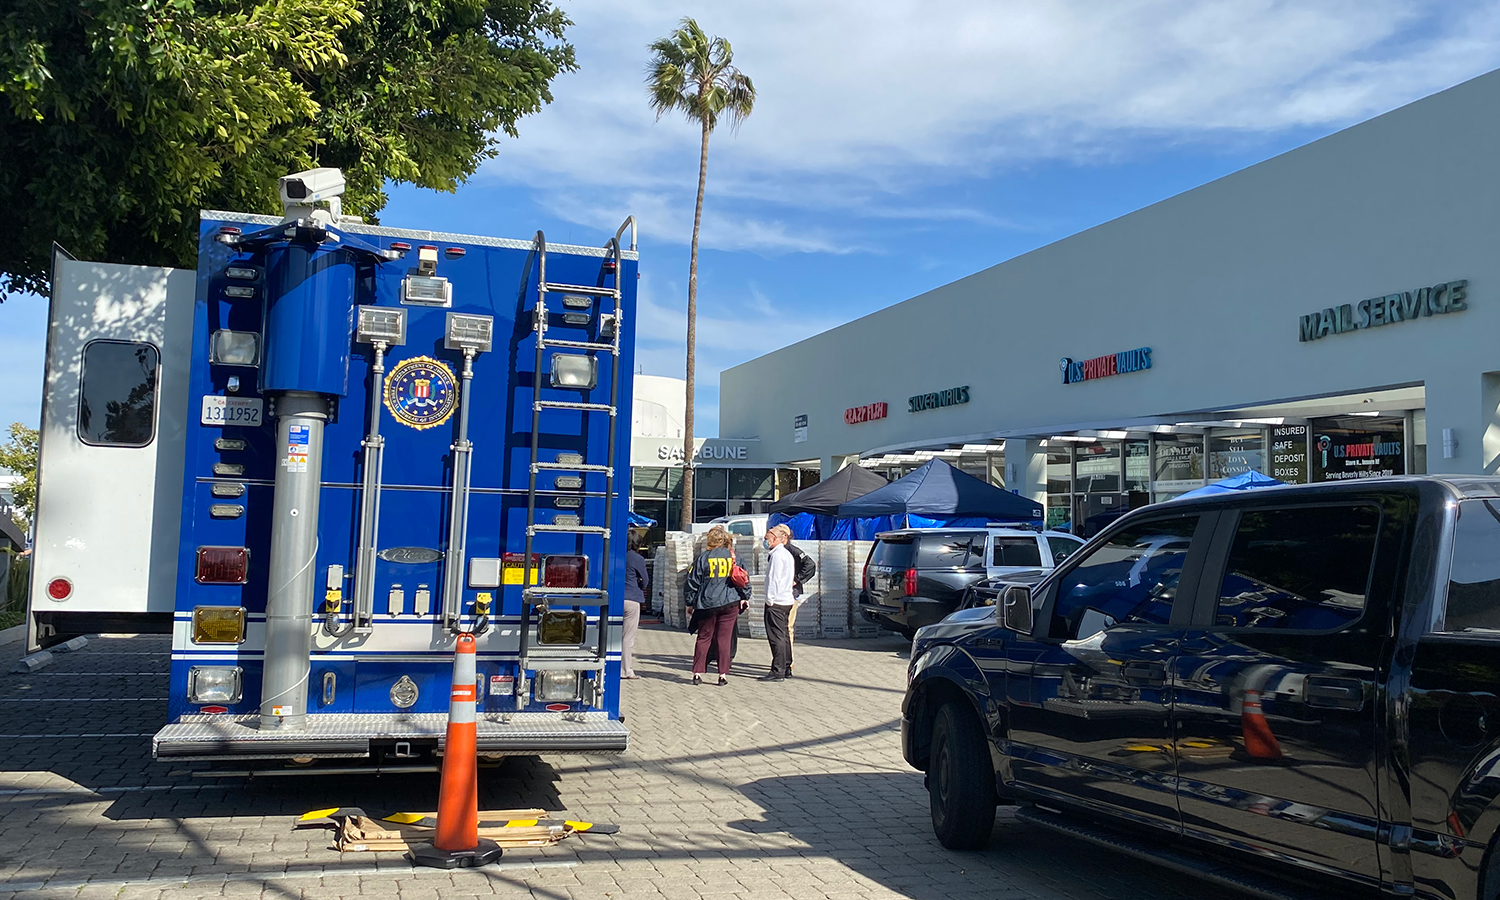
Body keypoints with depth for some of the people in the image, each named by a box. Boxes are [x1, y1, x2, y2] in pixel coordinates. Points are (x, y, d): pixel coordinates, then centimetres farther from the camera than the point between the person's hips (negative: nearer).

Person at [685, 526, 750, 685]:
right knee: (724, 639, 5)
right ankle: (723, 674, 2)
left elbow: (693, 582, 1)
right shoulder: (733, 556, 2)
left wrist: (690, 603, 9)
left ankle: (697, 672, 6)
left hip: (707, 604, -1)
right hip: (730, 603, 1)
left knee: (703, 638, 9)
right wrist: (745, 597, 14)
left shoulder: (703, 558, -2)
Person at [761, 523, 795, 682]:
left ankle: (778, 672, -8)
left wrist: (770, 599, -15)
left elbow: (774, 578, -19)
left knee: (776, 636, -8)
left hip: (776, 602, -10)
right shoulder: (787, 553, 16)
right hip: (787, 600, 10)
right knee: (784, 635, 15)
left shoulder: (777, 554, -15)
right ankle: (786, 668, 22)